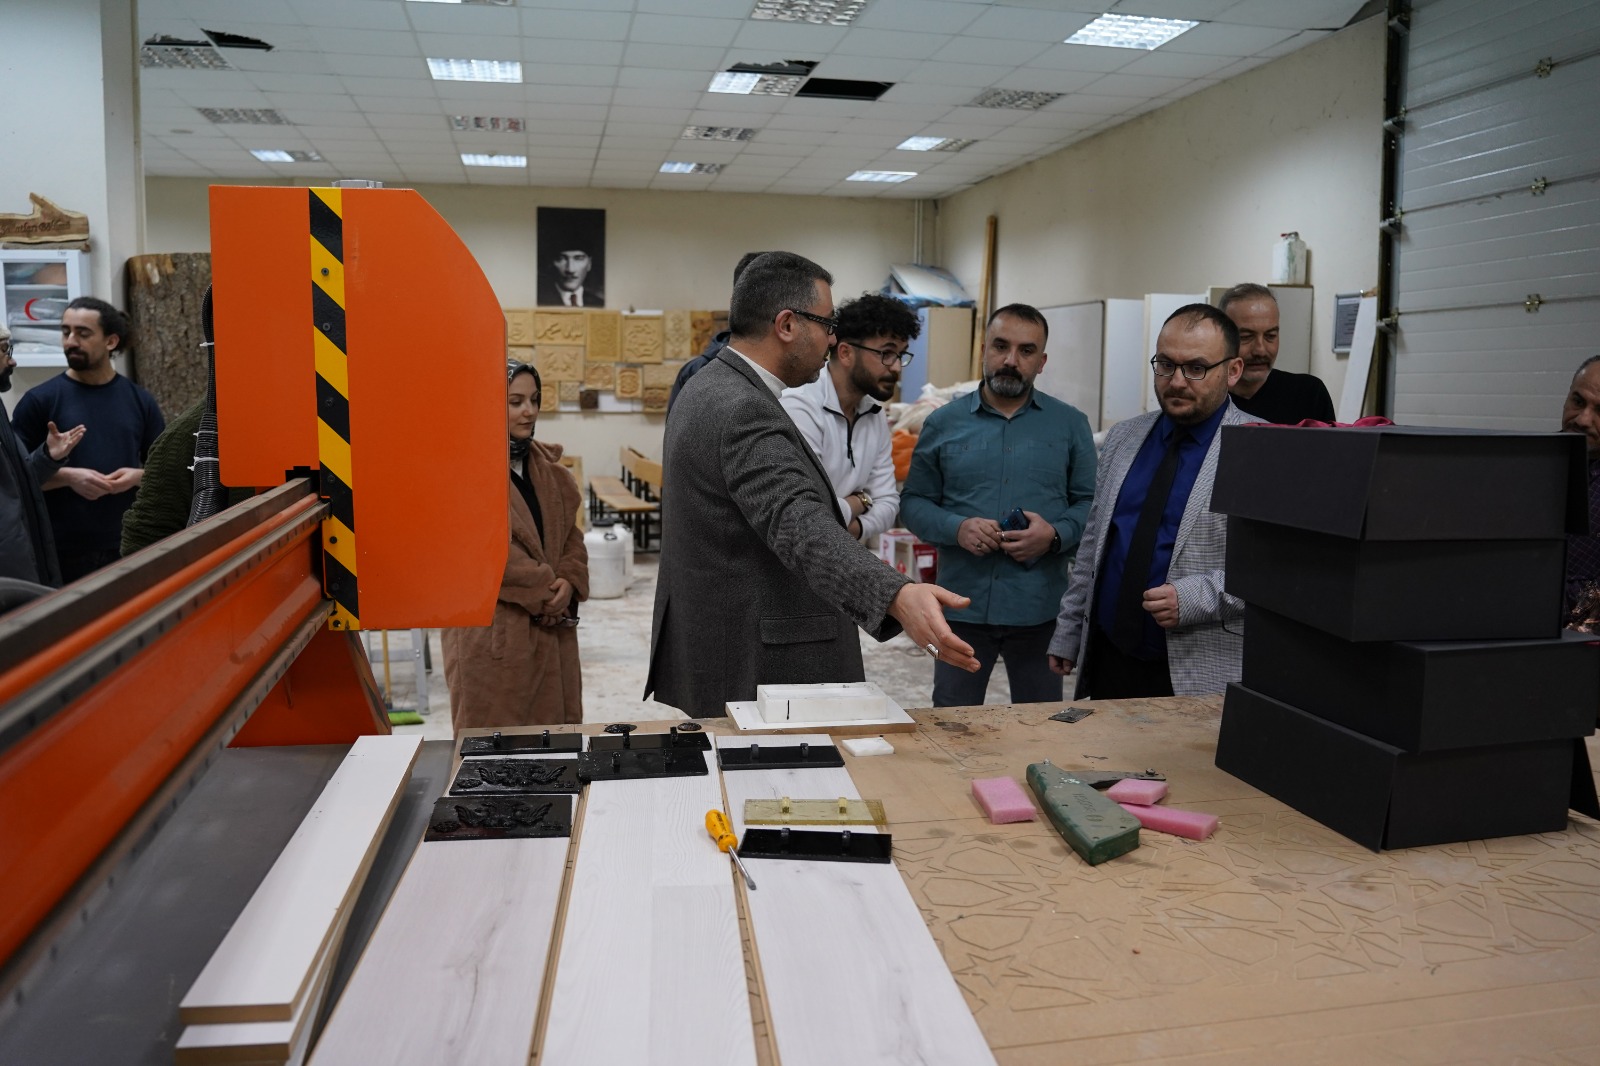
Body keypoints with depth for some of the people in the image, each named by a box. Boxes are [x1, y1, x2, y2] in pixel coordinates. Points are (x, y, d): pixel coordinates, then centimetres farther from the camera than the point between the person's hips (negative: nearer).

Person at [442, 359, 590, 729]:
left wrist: (568, 581, -5)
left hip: (551, 626, 7)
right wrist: (544, 591, -13)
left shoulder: (545, 463, 12)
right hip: (491, 632, -6)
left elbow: (570, 532, 13)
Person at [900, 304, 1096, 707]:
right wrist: (957, 528, -14)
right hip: (962, 608, 0)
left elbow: (1089, 503, 4)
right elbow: (914, 502, 4)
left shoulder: (1070, 424, 6)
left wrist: (1056, 535, -15)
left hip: (1040, 609, 0)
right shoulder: (943, 423, 5)